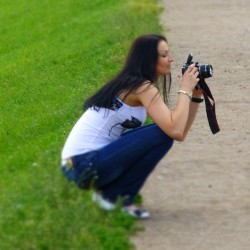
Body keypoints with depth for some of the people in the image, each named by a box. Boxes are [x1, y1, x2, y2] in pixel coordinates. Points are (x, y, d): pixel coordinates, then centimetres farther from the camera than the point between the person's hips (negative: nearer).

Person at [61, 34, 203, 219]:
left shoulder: (132, 84, 16)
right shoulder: (143, 88, -13)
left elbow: (179, 132, 14)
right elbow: (176, 132, -25)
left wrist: (196, 96, 5)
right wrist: (185, 90, -13)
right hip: (85, 164, -10)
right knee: (163, 135, -15)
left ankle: (108, 190, 13)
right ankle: (115, 196, -5)